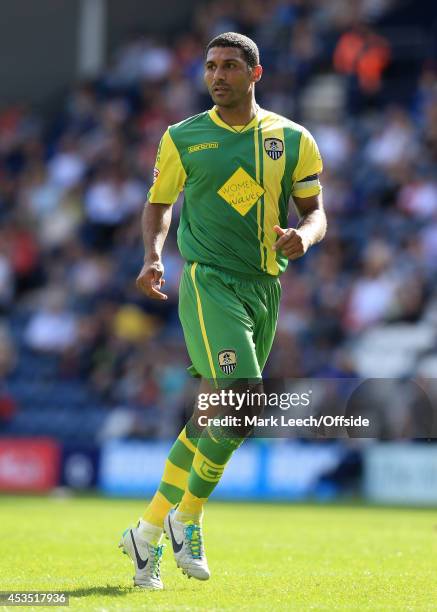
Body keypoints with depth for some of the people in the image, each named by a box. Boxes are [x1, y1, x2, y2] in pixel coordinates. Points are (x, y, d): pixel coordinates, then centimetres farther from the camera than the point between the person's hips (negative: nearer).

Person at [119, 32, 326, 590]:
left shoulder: (292, 140, 7)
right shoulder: (183, 138, 3)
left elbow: (315, 212, 10)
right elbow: (159, 204, 12)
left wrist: (304, 235, -13)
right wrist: (152, 257, -6)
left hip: (264, 288, 4)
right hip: (209, 283, -4)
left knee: (214, 419, 7)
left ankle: (148, 534, 19)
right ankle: (186, 519, -3)